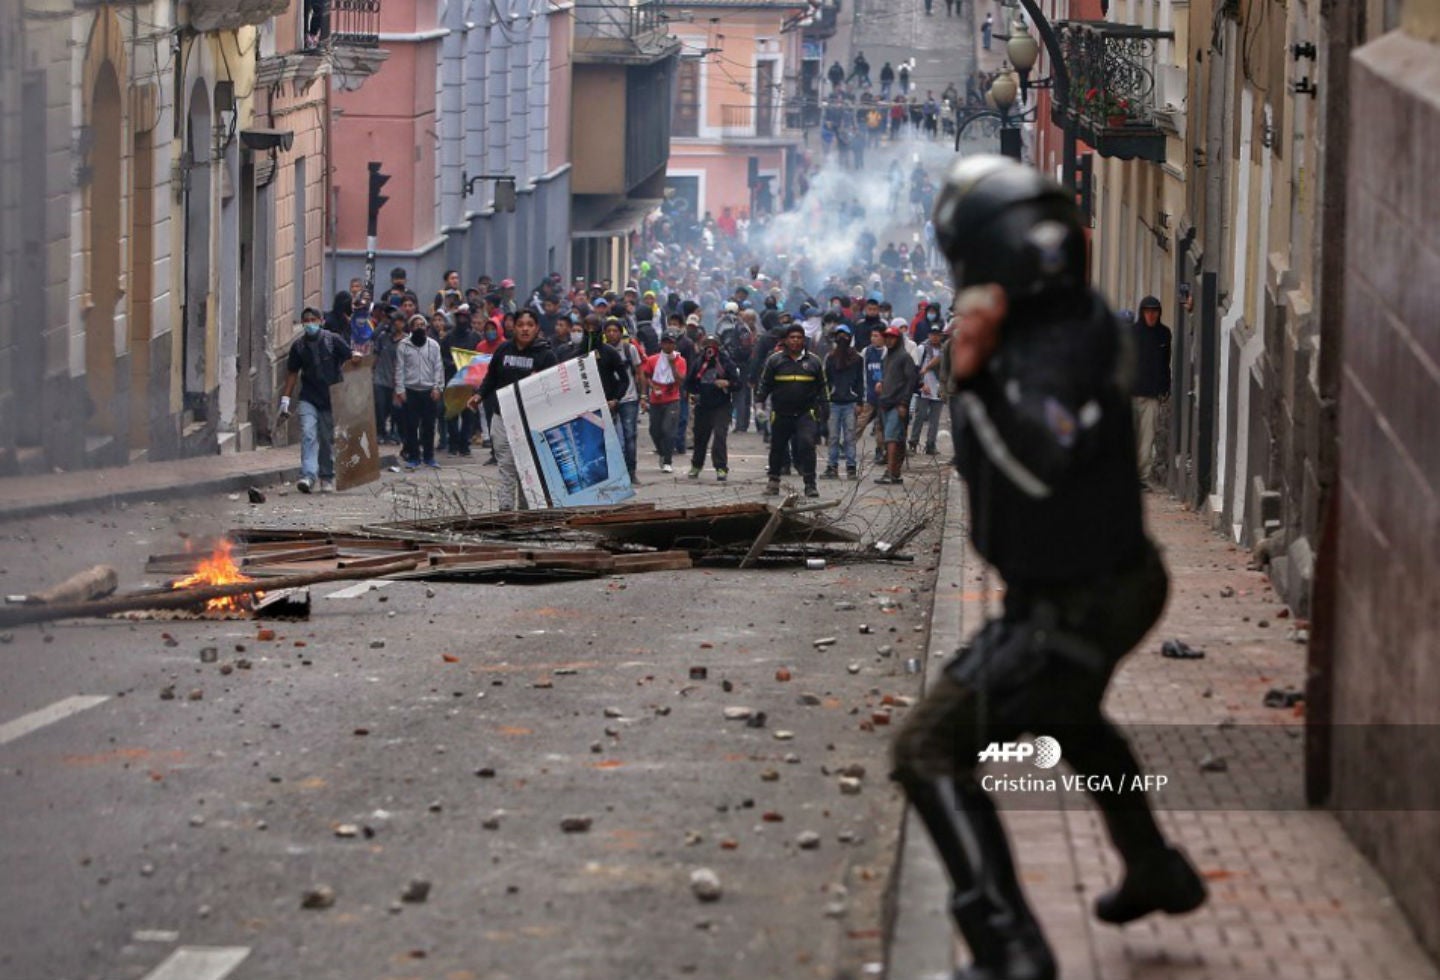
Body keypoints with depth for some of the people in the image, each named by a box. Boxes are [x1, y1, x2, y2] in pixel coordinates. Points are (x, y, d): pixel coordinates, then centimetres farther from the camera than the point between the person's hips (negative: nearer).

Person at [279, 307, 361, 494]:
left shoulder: (333, 340, -1)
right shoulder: (298, 345, 5)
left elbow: (350, 358, 2)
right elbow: (292, 373, 11)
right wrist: (285, 398, 8)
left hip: (331, 398, -1)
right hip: (308, 399, 1)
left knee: (328, 439, 6)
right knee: (308, 435, -15)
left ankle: (327, 478, 18)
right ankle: (308, 476, -23)